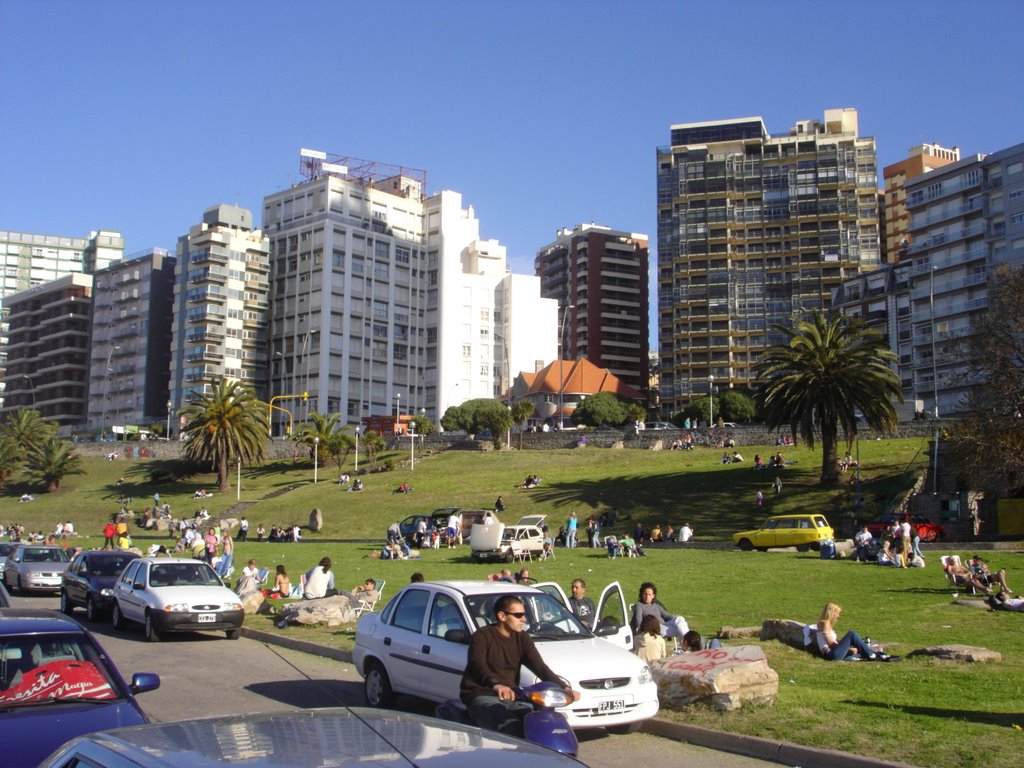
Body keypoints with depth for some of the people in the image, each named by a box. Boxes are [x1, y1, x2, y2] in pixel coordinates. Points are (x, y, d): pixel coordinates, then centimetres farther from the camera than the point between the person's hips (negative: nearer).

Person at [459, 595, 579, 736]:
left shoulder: (522, 638, 10)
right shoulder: (482, 636, -9)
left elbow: (540, 667, 1)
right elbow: (477, 665, -28)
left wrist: (563, 688, -16)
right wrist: (495, 684, -49)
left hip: (510, 697, 6)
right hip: (482, 697, -6)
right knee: (512, 728, -31)